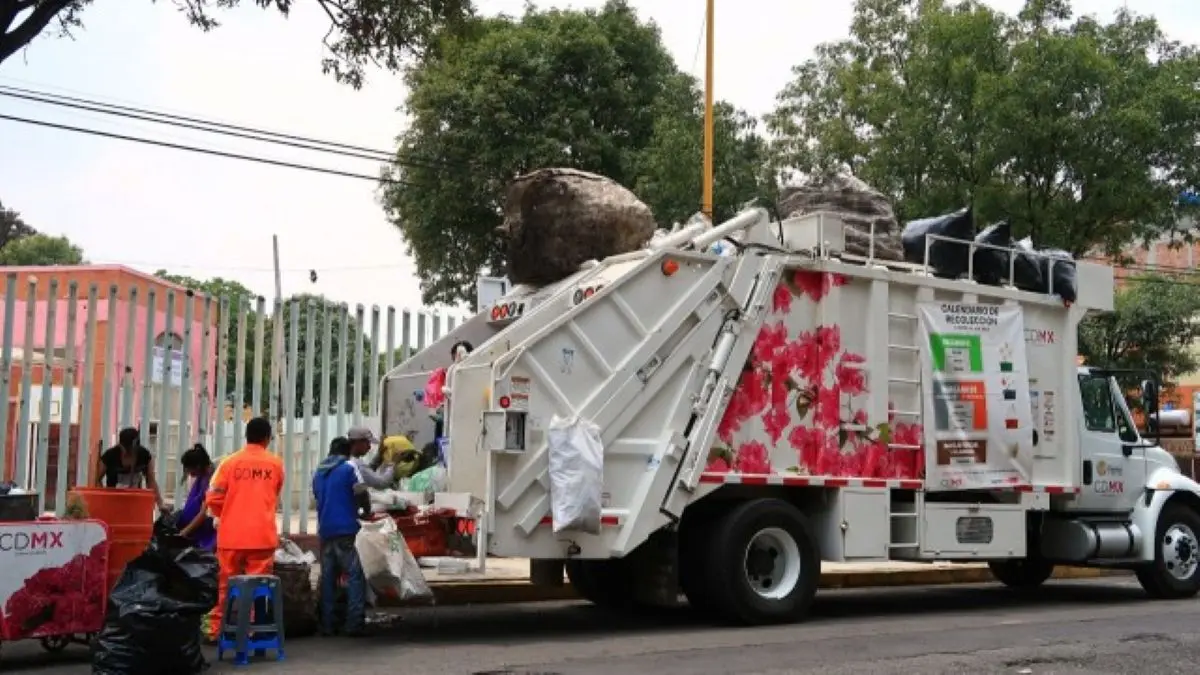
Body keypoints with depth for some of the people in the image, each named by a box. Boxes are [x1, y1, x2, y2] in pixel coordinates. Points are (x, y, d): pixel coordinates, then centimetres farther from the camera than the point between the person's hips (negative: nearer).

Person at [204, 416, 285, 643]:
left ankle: (217, 630, 16)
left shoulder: (230, 462, 0)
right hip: (263, 535, -1)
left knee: (225, 586, 11)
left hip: (231, 535, 1)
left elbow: (213, 499, -3)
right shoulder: (275, 464, 2)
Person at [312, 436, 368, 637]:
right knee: (355, 575, -4)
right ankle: (354, 624, -11)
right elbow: (360, 490, -14)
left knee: (328, 577, 8)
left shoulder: (319, 472, 16)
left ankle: (327, 624, 8)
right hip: (346, 529, -6)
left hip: (325, 530, 6)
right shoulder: (349, 467, -4)